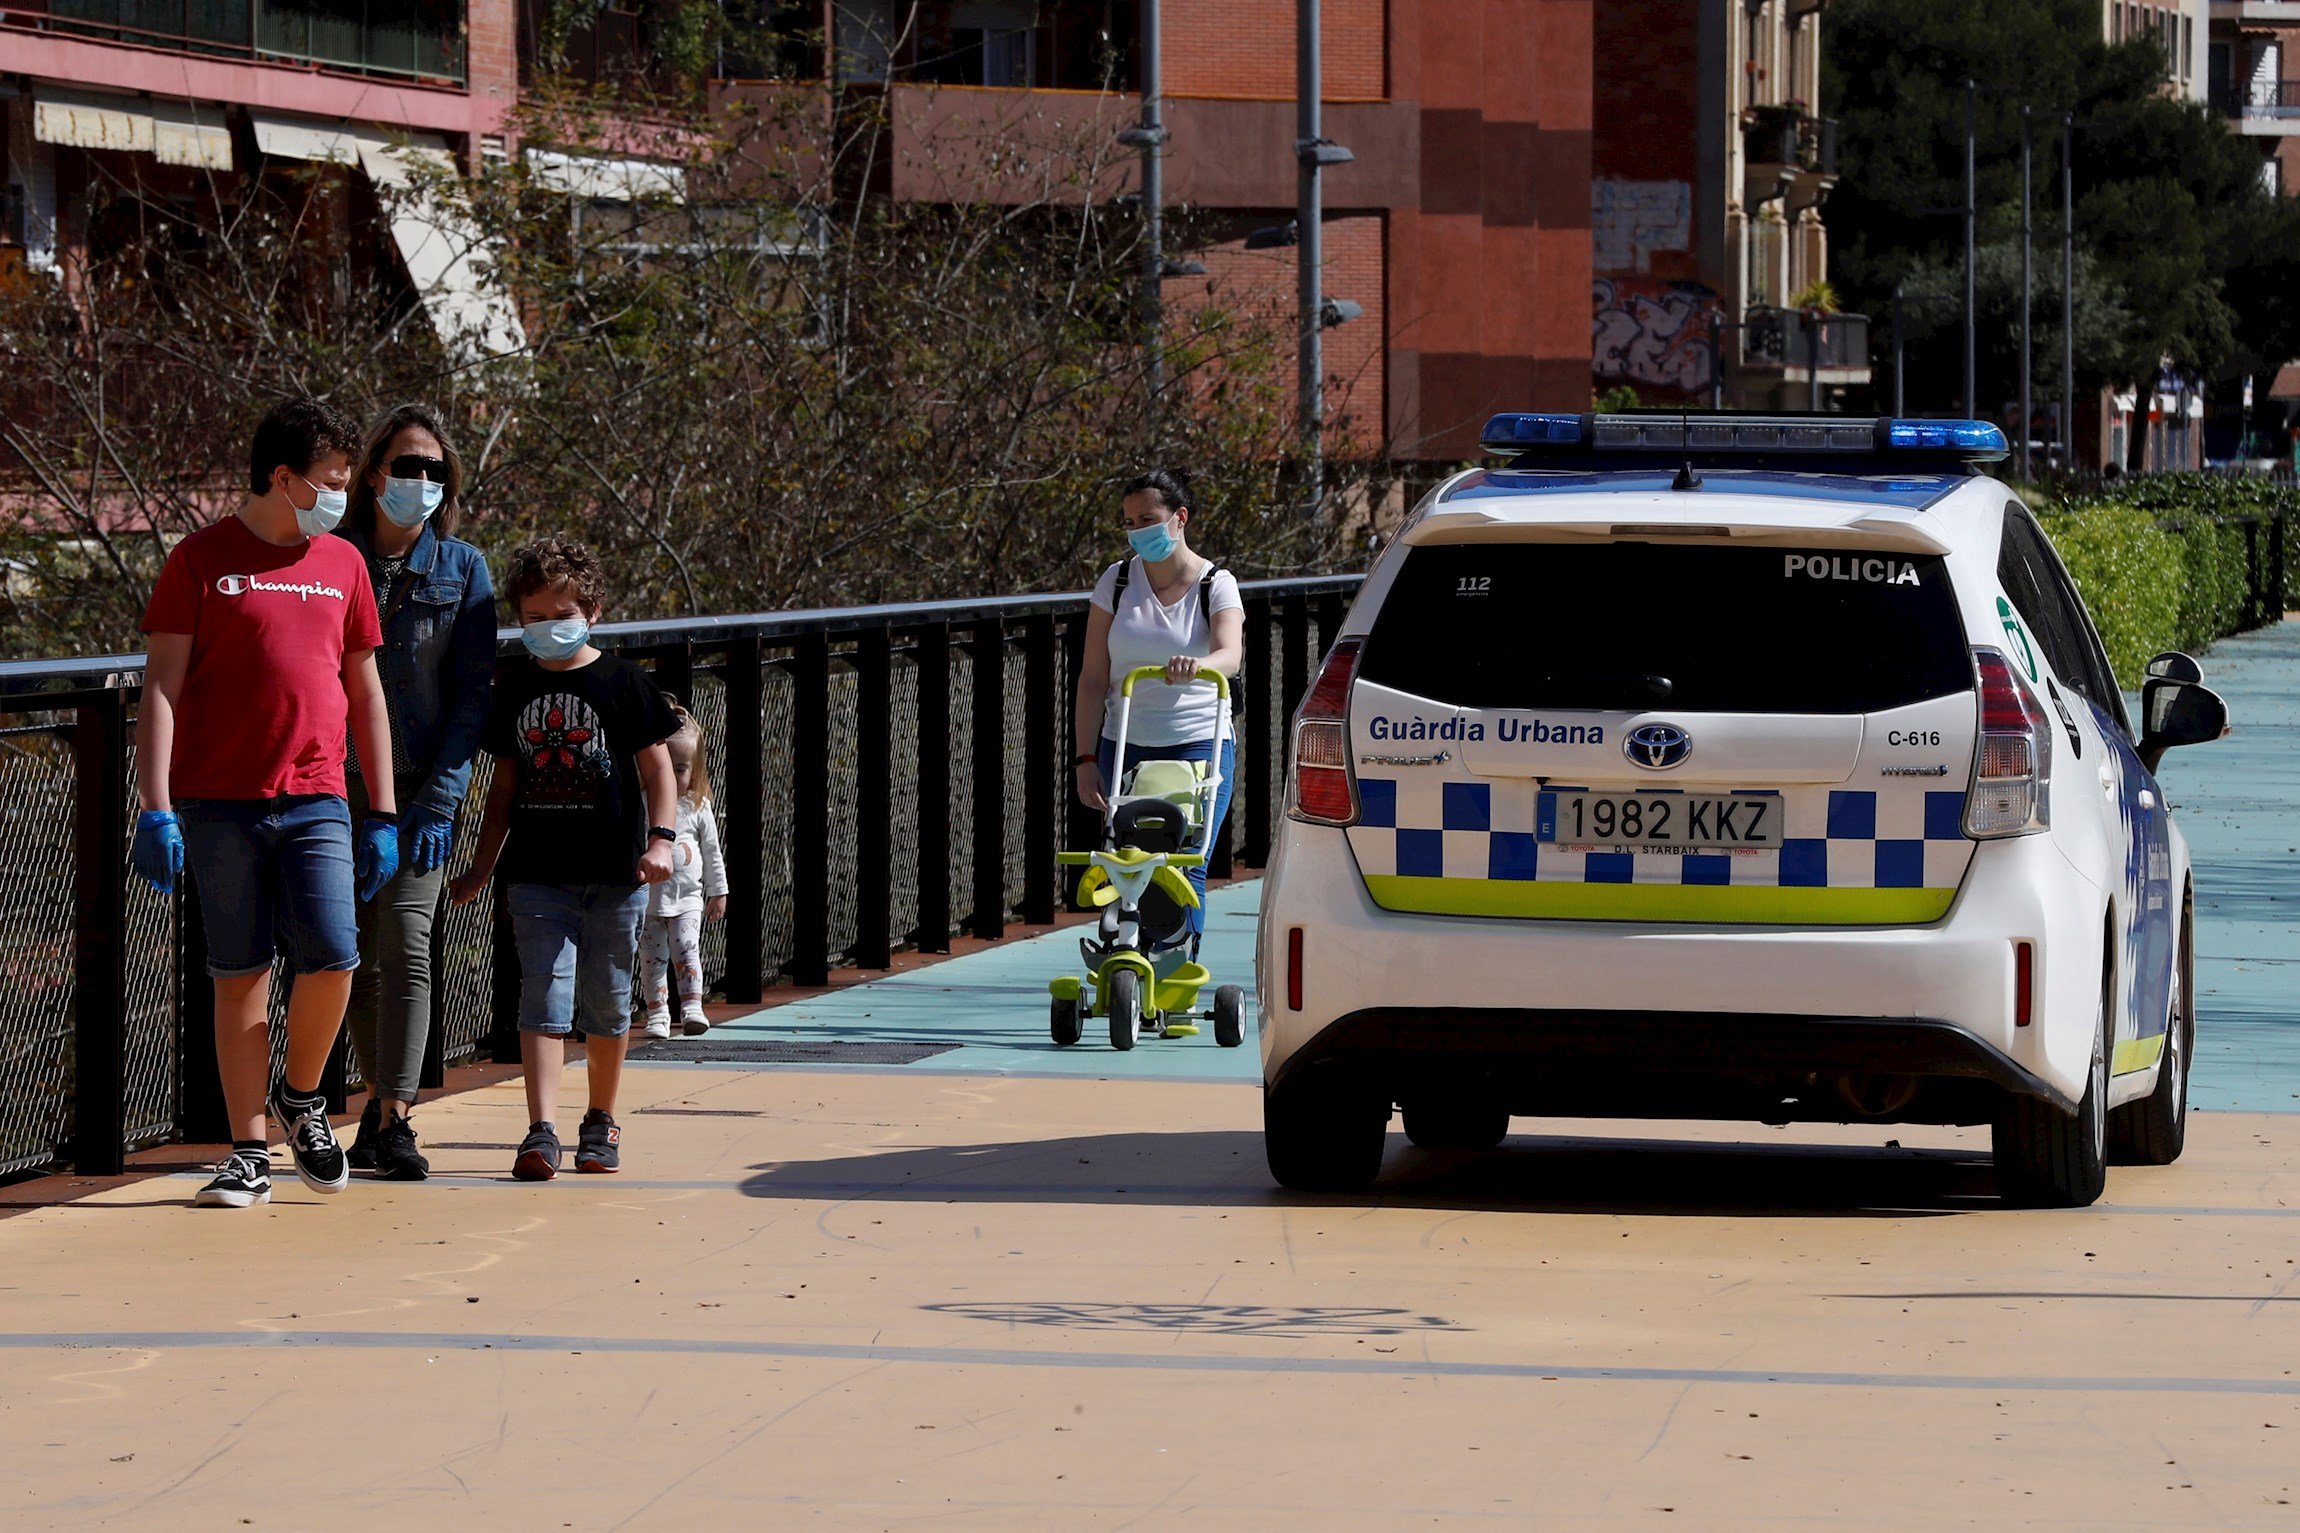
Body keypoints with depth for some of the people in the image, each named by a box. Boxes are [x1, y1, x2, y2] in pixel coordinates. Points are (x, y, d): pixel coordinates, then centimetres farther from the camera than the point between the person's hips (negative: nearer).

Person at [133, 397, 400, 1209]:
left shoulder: (343, 564, 14)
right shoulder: (203, 559, 1)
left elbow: (365, 692, 18)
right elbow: (162, 688, -2)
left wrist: (383, 813, 14)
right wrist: (155, 807, -10)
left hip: (315, 801, 3)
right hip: (219, 801, -3)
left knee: (332, 958, -11)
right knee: (240, 975, 0)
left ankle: (301, 1097, 16)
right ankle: (249, 1154, 7)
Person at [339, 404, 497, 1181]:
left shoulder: (462, 569, 1)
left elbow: (473, 693, -1)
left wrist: (439, 800, -9)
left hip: (421, 787, -2)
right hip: (340, 786, 2)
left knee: (405, 941, -13)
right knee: (356, 955, 6)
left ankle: (395, 1119, -14)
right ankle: (379, 1100, 21)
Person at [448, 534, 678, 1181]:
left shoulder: (624, 683, -1)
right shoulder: (513, 686, 9)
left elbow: (658, 769, 1)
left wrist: (660, 838, -13)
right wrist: (482, 866, 16)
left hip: (615, 874, -1)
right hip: (537, 875, 1)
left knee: (607, 1005, 8)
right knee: (543, 999, -9)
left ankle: (600, 1120, 25)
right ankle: (541, 1133, -17)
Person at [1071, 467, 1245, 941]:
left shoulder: (1215, 585, -1)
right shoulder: (1116, 582, 6)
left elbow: (1230, 656, -20)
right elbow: (1093, 678, 5)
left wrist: (1197, 665, -44)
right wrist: (1086, 757, -2)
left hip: (1198, 744, -3)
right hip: (1124, 746, 3)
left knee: (1184, 872, -11)